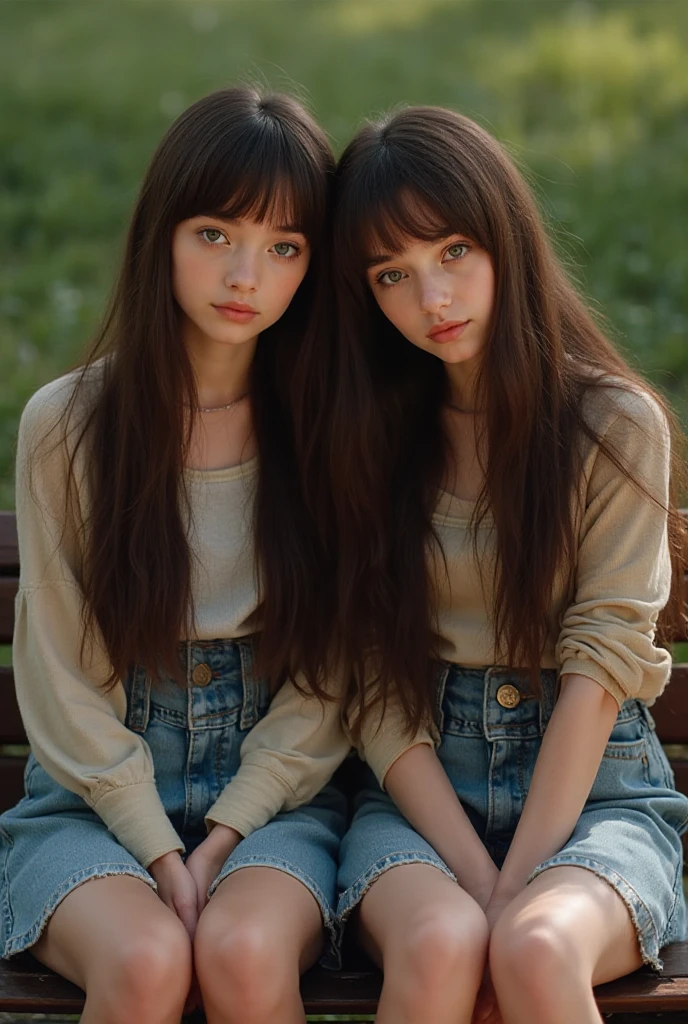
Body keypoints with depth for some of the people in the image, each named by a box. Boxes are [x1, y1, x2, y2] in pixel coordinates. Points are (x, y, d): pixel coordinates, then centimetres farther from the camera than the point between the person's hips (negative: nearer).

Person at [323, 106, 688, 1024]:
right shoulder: (369, 434, 6)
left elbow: (598, 673, -7)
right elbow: (374, 684, 0)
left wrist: (518, 888, -15)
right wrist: (478, 880, -12)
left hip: (592, 787, -1)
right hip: (420, 786, 2)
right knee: (440, 944, -31)